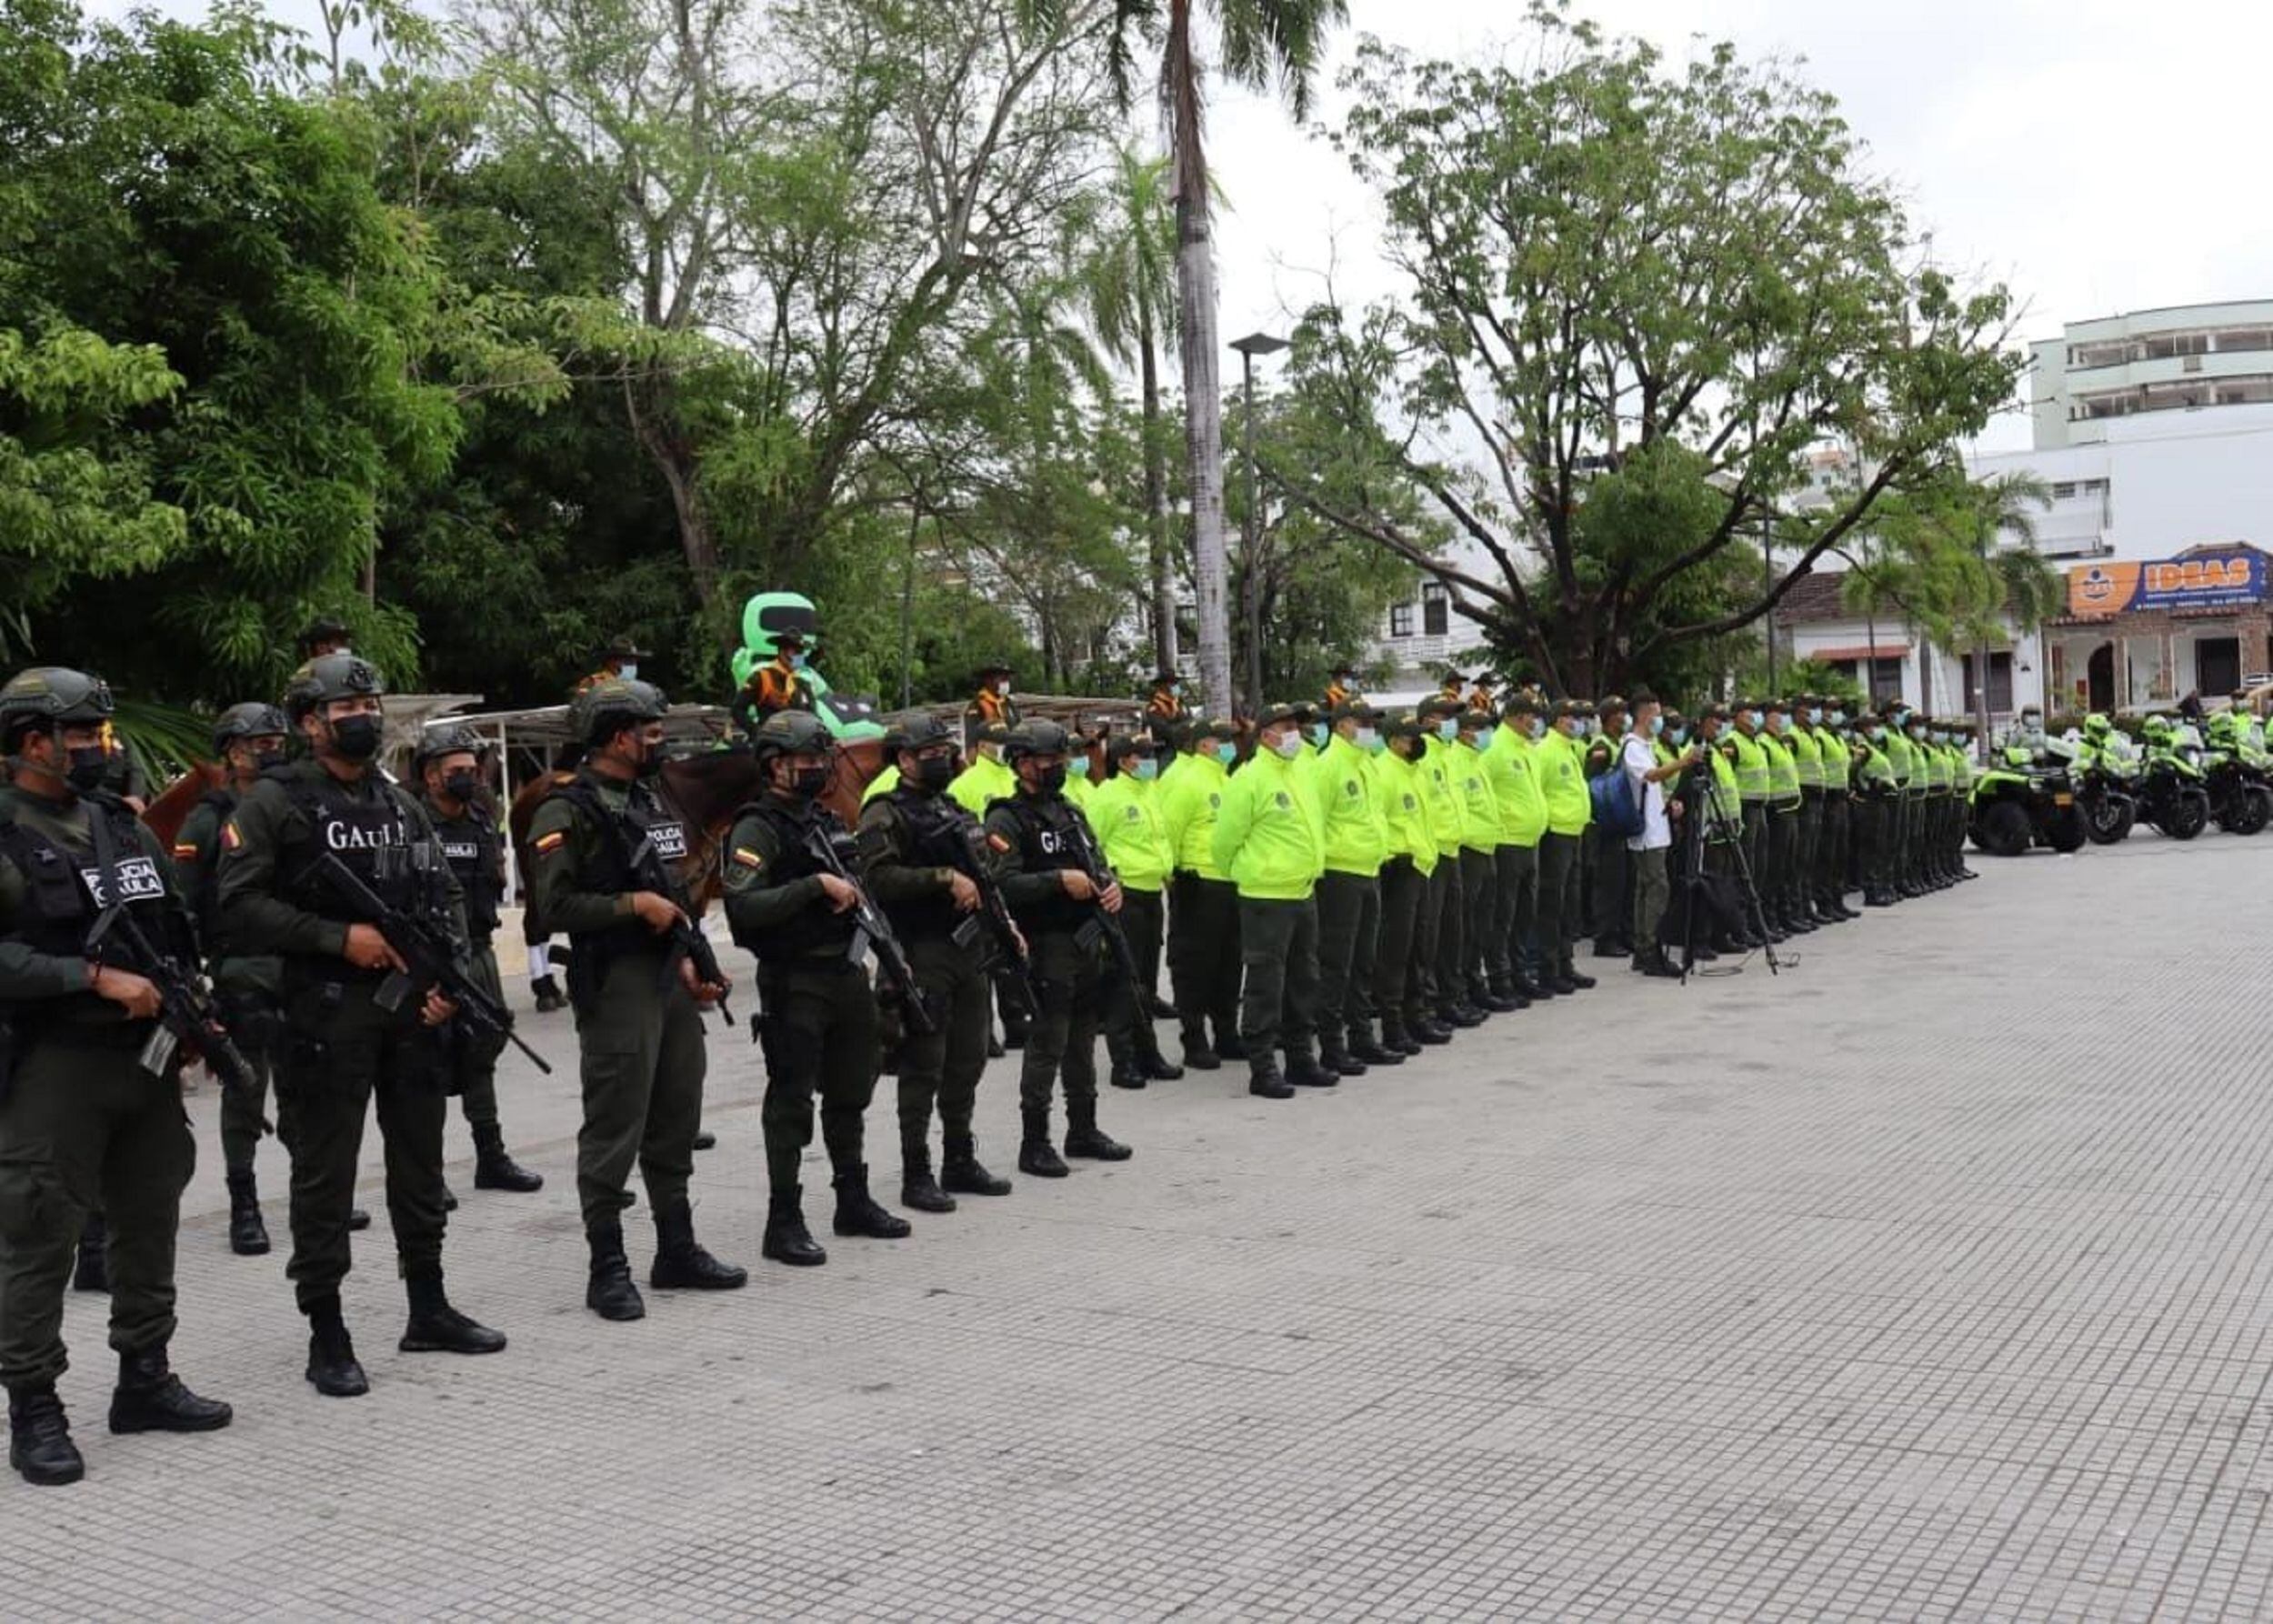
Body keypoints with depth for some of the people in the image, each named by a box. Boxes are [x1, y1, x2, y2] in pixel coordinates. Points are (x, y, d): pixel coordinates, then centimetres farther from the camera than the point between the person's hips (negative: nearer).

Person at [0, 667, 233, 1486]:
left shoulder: (121, 822, 12)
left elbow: (180, 922, 18)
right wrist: (97, 977, -22)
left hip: (147, 1053, 7)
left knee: (148, 1223, 14)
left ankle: (145, 1380, 27)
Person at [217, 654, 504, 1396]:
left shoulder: (401, 803, 13)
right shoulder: (275, 801, -4)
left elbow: (445, 897, 14)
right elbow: (239, 905, -12)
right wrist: (339, 937, -17)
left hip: (413, 1006, 6)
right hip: (327, 1011, -6)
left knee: (420, 1163, 13)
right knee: (324, 1176, 0)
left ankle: (428, 1309, 26)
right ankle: (327, 1336, 8)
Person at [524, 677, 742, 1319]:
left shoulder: (652, 802, 16)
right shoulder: (568, 813, -11)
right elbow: (553, 904, -19)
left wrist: (690, 958, 11)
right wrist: (635, 904, -16)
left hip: (671, 979, 8)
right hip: (615, 984, -8)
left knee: (677, 1122, 14)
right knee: (614, 1130, -3)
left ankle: (677, 1250, 25)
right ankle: (608, 1270, 5)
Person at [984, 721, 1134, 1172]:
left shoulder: (1069, 810, 15)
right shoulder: (1007, 819, -9)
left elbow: (1097, 862, 22)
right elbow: (1004, 884, -20)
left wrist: (1109, 885, 1)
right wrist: (1060, 881, -25)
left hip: (1089, 943, 8)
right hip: (1047, 947, -7)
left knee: (1082, 1042, 15)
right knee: (1047, 1046, -5)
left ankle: (1083, 1130, 26)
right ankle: (1035, 1143, 3)